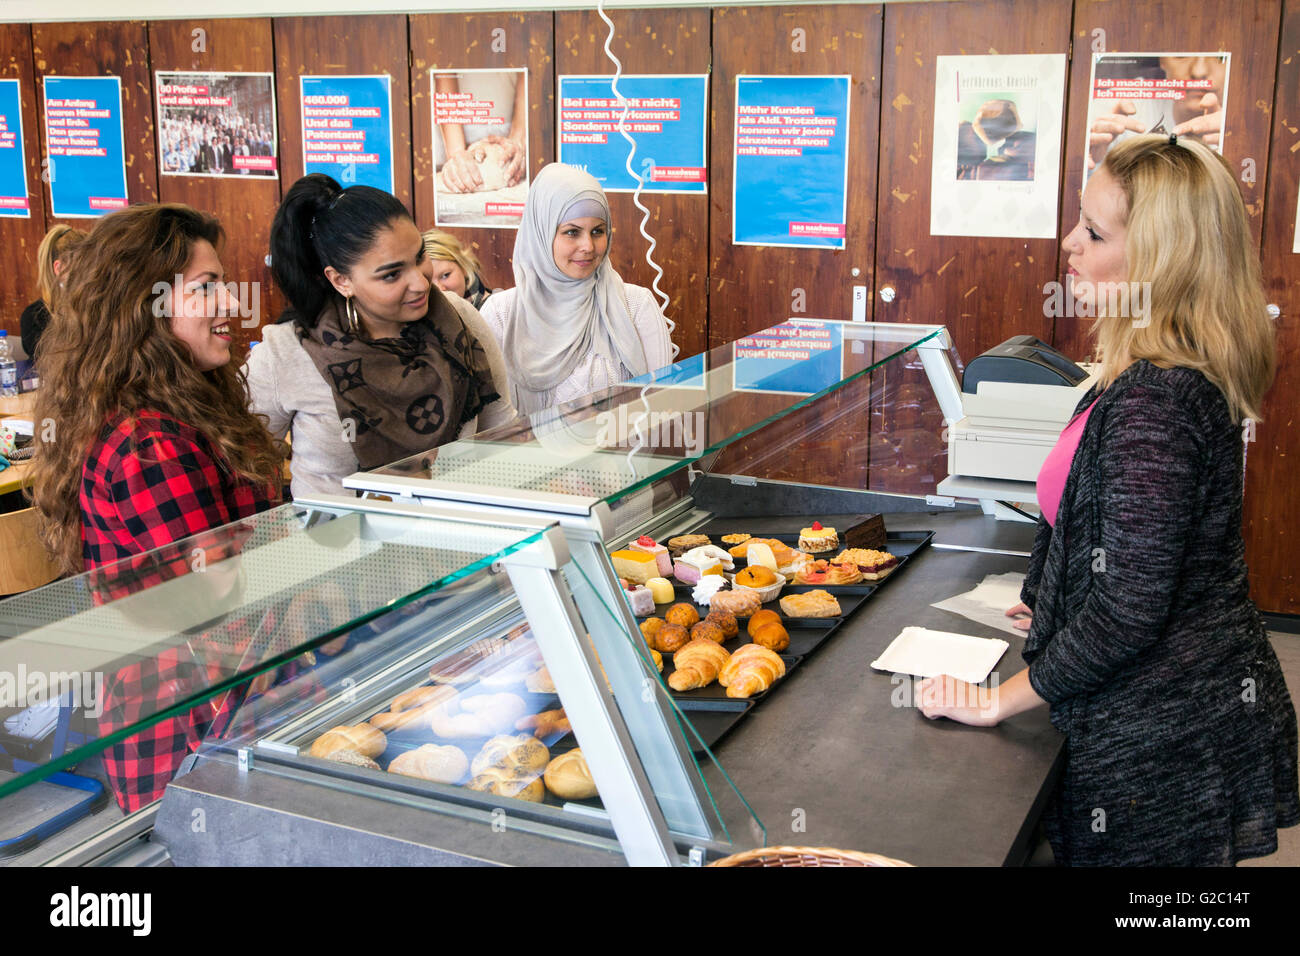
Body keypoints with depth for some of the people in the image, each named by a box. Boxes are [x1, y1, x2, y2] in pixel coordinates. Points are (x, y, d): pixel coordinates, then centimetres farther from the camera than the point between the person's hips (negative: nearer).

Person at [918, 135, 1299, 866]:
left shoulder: (1153, 400, -26)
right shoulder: (1190, 375, 6)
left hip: (1161, 742, -10)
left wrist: (996, 701, -17)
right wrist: (1057, 605, 26)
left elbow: (1128, 613, -27)